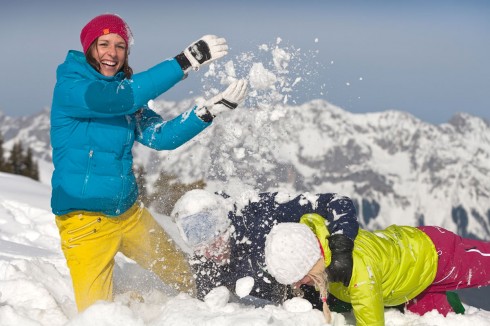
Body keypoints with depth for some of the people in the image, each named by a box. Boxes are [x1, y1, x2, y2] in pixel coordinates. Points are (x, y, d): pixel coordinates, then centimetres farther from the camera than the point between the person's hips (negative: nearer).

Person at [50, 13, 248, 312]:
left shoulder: (127, 97, 6)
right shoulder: (69, 87, -16)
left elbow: (161, 136, -1)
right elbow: (119, 98, -33)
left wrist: (210, 110, -14)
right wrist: (185, 62, -35)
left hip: (129, 212, 7)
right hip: (86, 219, -7)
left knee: (182, 274, 19)